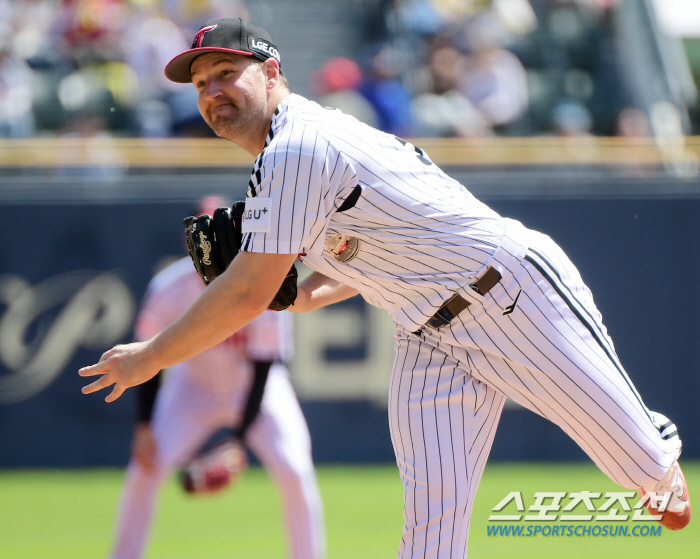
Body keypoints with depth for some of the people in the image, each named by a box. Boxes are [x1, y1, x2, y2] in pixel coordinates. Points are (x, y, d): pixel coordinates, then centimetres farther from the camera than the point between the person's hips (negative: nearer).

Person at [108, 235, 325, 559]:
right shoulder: (170, 290, -23)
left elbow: (263, 367, -19)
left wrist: (240, 437, -24)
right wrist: (144, 427, -17)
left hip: (258, 389, -1)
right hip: (194, 387, 1)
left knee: (294, 473, -20)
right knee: (144, 470, -14)